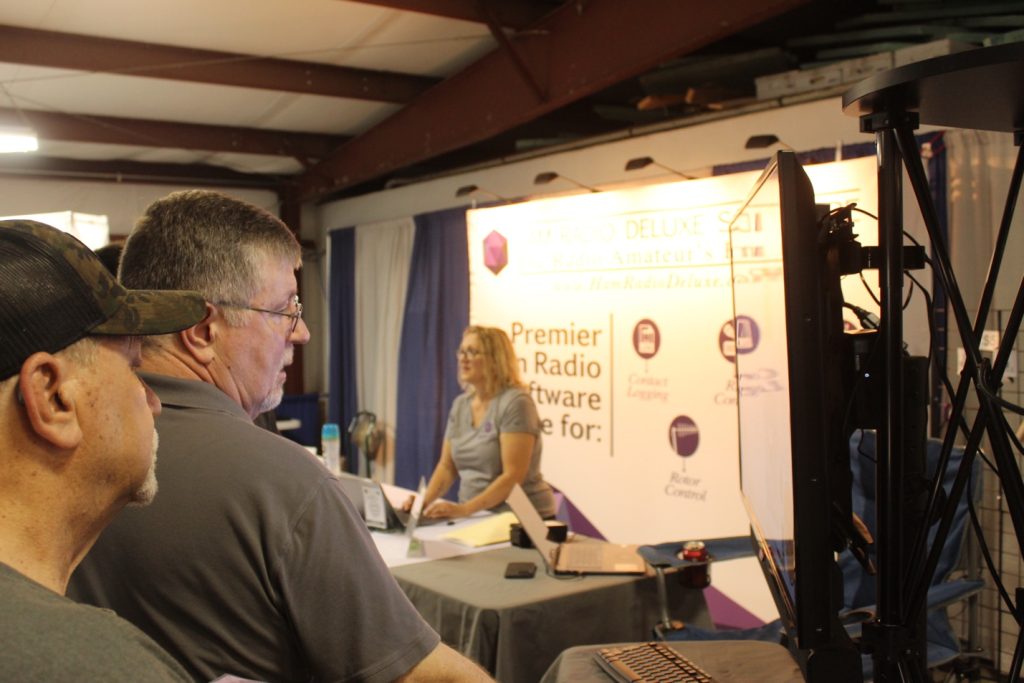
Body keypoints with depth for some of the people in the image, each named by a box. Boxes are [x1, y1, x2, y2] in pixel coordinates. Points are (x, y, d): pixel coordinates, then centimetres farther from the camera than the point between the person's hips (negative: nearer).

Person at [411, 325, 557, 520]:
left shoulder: (515, 402, -14)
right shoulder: (460, 404, 8)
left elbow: (513, 476, -19)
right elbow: (447, 466, 10)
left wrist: (464, 509, -25)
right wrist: (424, 501, -7)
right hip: (478, 519, 7)